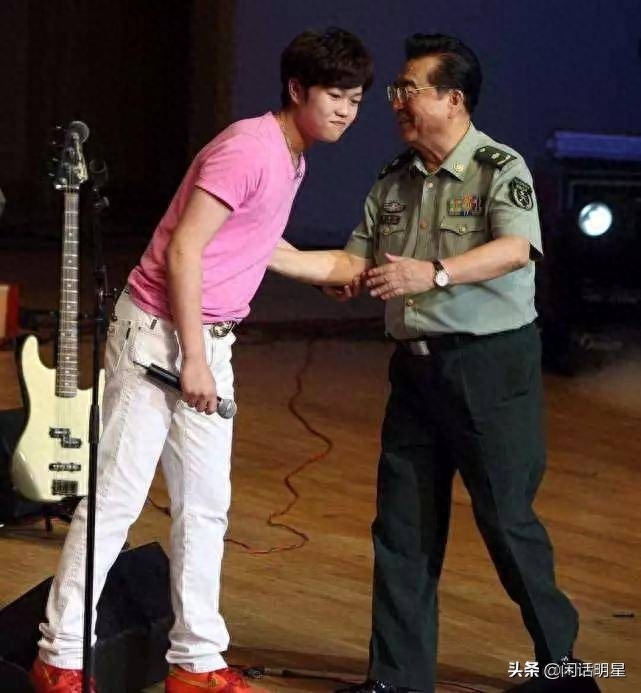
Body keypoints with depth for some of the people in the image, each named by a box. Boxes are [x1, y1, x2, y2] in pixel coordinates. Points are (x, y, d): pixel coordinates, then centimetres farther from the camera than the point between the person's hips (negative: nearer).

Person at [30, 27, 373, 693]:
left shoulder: (291, 158, 12)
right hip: (156, 333, -9)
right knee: (116, 498, -6)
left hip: (209, 339, 9)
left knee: (205, 505, 10)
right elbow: (183, 250, -21)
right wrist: (192, 358, -20)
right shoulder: (249, 149, -17)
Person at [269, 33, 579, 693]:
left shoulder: (500, 168, -10)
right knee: (402, 528, 7)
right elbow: (355, 265, 13)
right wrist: (277, 256, 0)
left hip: (490, 367, -7)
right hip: (416, 367, 7)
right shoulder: (395, 181, 11)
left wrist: (433, 272, -37)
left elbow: (515, 249, -26)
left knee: (506, 517, -2)